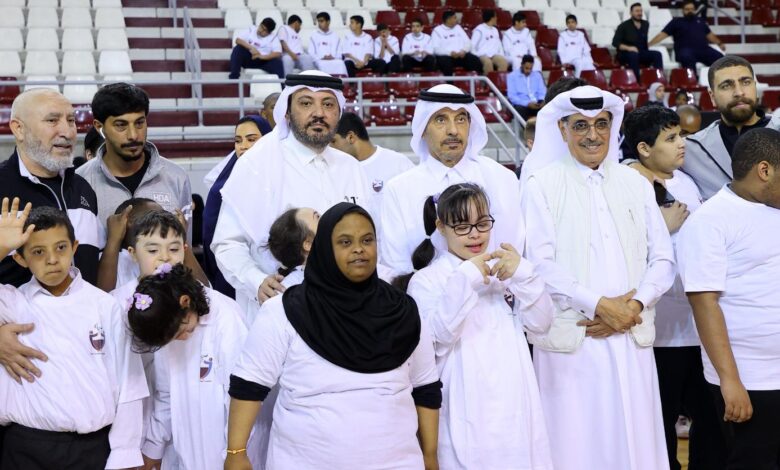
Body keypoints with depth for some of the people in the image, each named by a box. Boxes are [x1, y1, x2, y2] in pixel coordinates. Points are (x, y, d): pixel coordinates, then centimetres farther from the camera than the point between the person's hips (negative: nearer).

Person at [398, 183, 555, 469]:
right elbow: (436, 340, -15)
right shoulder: (426, 280, -1)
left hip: (514, 403, 4)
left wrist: (523, 274, -11)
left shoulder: (503, 270, 12)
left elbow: (541, 322, 3)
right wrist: (465, 280, -20)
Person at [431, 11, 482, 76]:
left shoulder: (458, 27, 19)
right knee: (446, 63, -39)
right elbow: (435, 49, -7)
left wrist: (464, 50, -8)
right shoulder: (437, 30, 4)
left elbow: (468, 42, 15)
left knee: (476, 61, -23)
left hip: (461, 55, 4)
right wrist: (450, 52, -21)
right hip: (445, 56, -4)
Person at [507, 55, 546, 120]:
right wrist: (527, 103, -18)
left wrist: (542, 101, -10)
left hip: (537, 104, 3)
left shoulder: (537, 75, 19)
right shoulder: (512, 76, 4)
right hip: (521, 105, -3)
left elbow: (542, 92, 15)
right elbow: (512, 96, -5)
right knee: (521, 110, -39)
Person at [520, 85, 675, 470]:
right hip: (571, 339, -4)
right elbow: (541, 264, -8)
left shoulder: (636, 184, 13)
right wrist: (600, 305, -12)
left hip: (631, 338, 4)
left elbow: (662, 258, 9)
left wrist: (635, 305, -7)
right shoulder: (542, 184, -1)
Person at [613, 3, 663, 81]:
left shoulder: (645, 24, 15)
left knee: (657, 54, -21)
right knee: (633, 55, -38)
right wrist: (628, 48, -24)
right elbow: (615, 42, -9)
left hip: (641, 53, 5)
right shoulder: (624, 26, 0)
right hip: (625, 53, -5)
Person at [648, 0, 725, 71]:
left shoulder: (700, 20, 28)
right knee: (687, 58, -42)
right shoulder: (676, 21, 16)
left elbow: (709, 34, 34)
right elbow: (662, 35, 9)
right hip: (686, 50, -4)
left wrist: (719, 44, 18)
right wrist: (648, 45, -2)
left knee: (720, 58, -25)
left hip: (703, 49, 4)